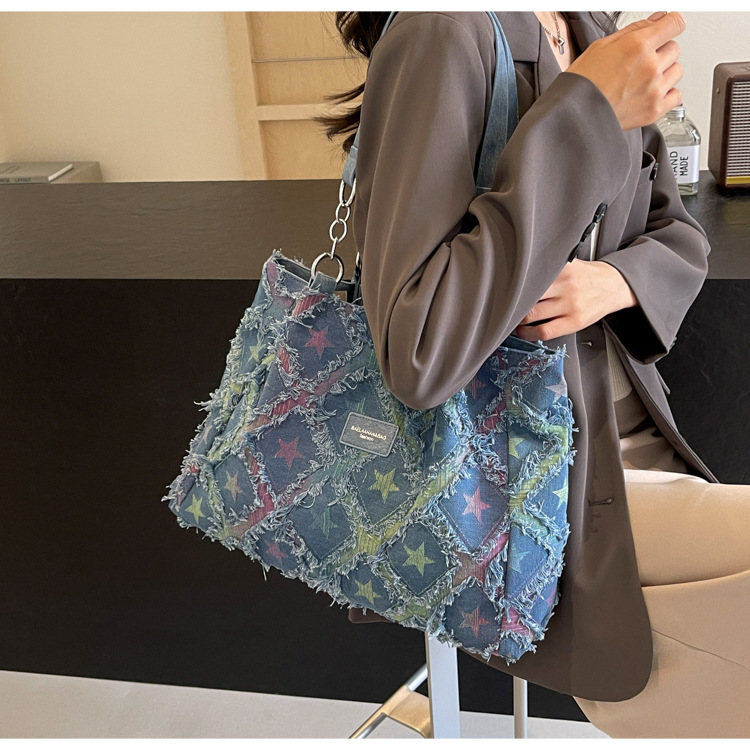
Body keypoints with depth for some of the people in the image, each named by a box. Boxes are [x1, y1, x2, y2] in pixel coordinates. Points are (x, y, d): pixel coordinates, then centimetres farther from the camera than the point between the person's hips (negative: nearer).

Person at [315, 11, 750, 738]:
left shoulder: (594, 35, 7)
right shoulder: (441, 36, -17)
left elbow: (681, 237, 14)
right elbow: (418, 357, -29)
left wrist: (614, 281, -11)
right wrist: (587, 113, -26)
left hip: (633, 438, 7)